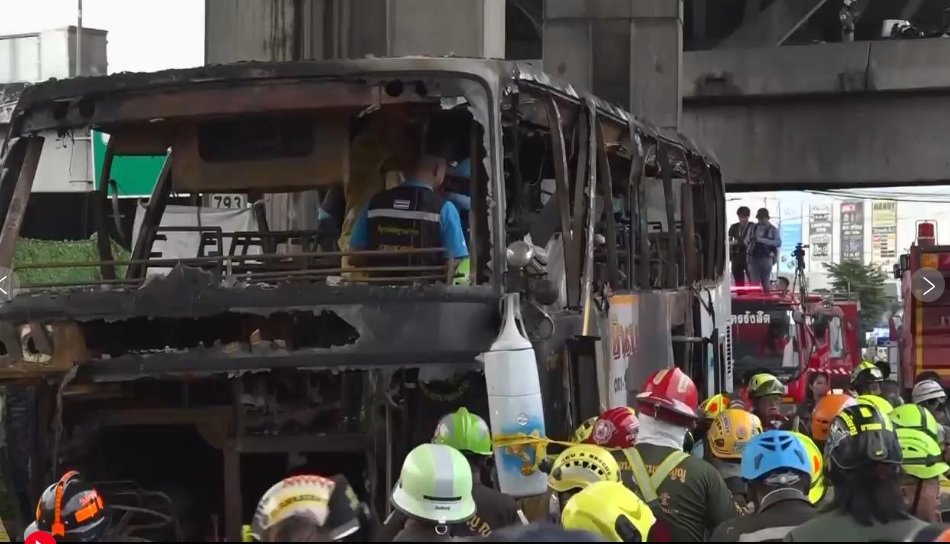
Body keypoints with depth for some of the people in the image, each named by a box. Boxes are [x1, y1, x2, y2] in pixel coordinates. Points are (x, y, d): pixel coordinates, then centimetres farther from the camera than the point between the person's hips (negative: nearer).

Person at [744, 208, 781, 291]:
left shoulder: (773, 229, 3)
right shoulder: (753, 228, 13)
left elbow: (778, 243, -10)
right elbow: (746, 241, 19)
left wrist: (762, 240, -16)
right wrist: (751, 240, -4)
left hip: (766, 258, -2)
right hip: (753, 258, 2)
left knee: (766, 283, 2)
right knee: (754, 282, -2)